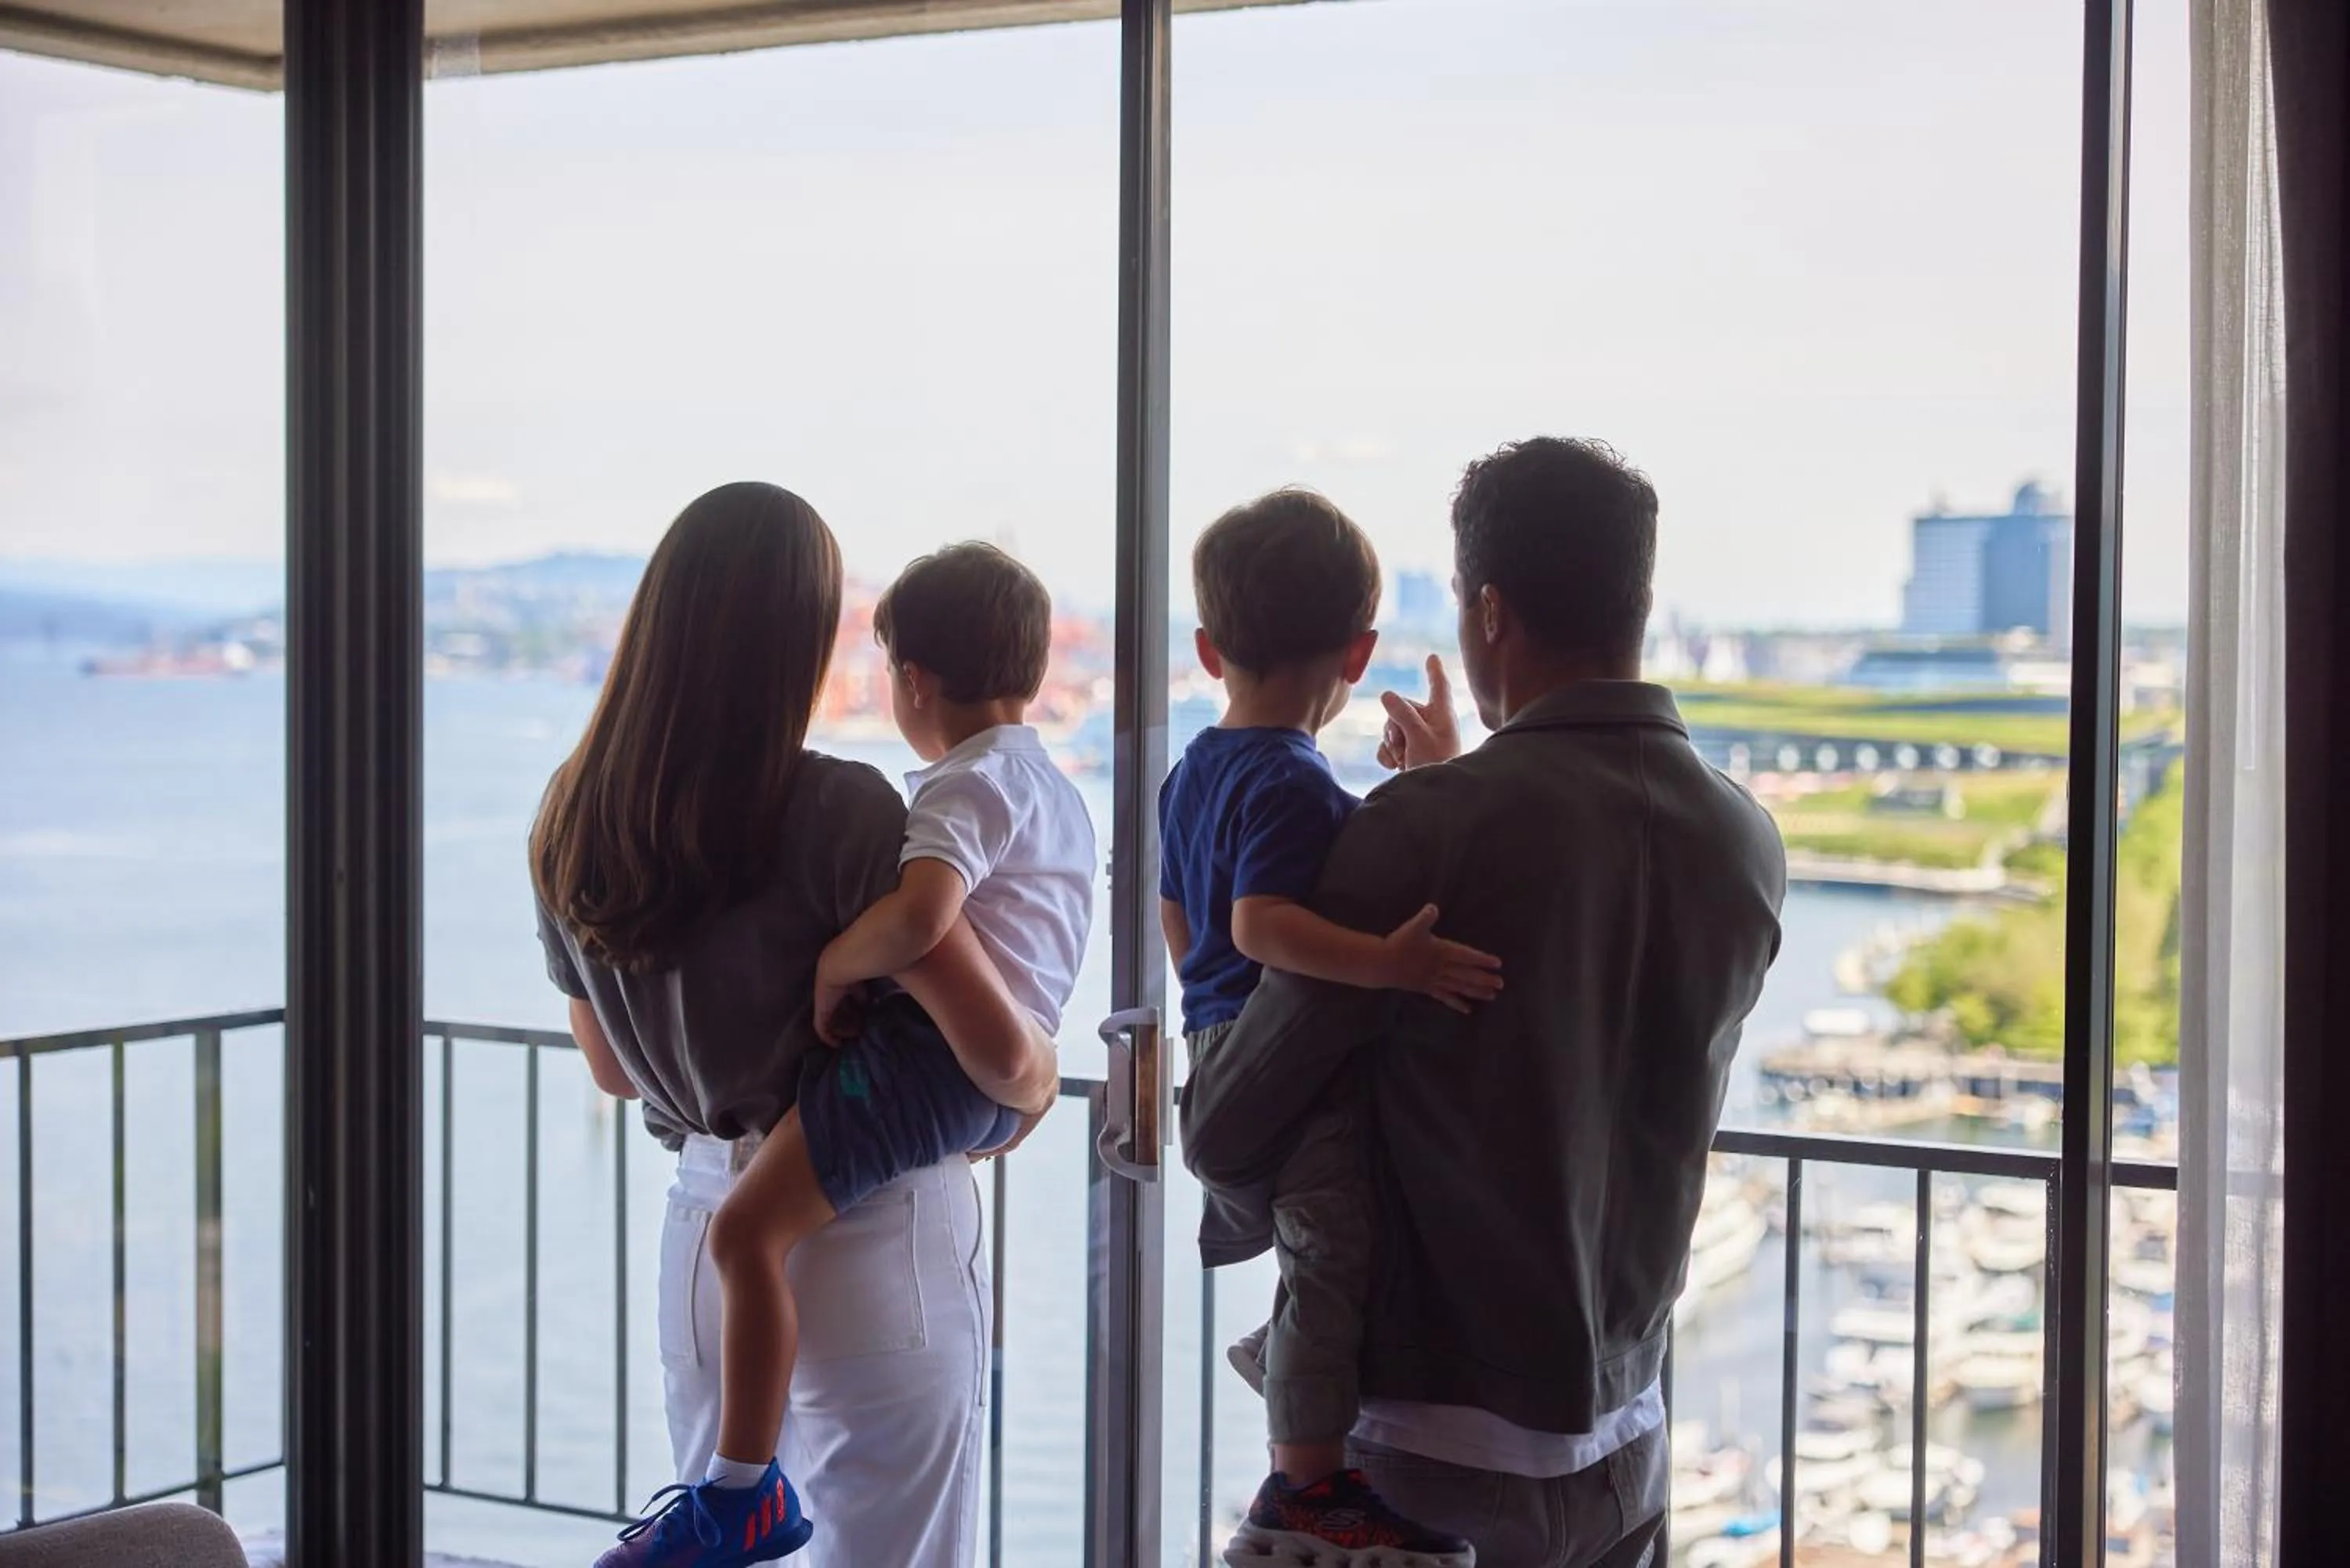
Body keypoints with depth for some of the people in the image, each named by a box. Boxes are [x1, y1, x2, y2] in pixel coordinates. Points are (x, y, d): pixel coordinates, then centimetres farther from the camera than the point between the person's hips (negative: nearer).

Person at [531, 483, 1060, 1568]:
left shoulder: (571, 816, -1)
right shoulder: (837, 812, -20)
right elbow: (1000, 1050, -20)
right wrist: (1041, 1079, 2)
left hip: (700, 1233, 6)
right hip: (869, 1240, -6)